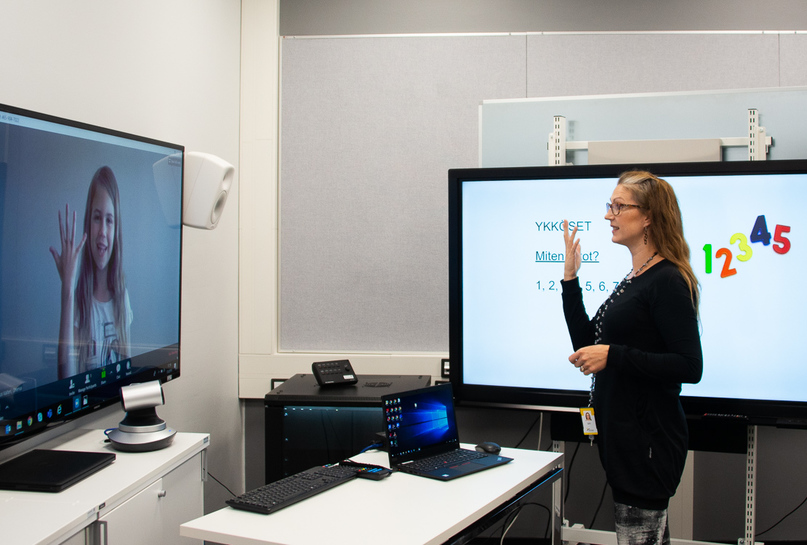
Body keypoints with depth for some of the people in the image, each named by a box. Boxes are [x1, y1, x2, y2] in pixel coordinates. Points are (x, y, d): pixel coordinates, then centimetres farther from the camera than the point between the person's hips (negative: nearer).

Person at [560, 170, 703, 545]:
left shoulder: (667, 281, -15)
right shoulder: (633, 280, 13)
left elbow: (690, 367, -22)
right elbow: (588, 344, 16)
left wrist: (613, 356, -24)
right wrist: (570, 278, 10)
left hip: (649, 439, -10)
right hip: (623, 435, 10)